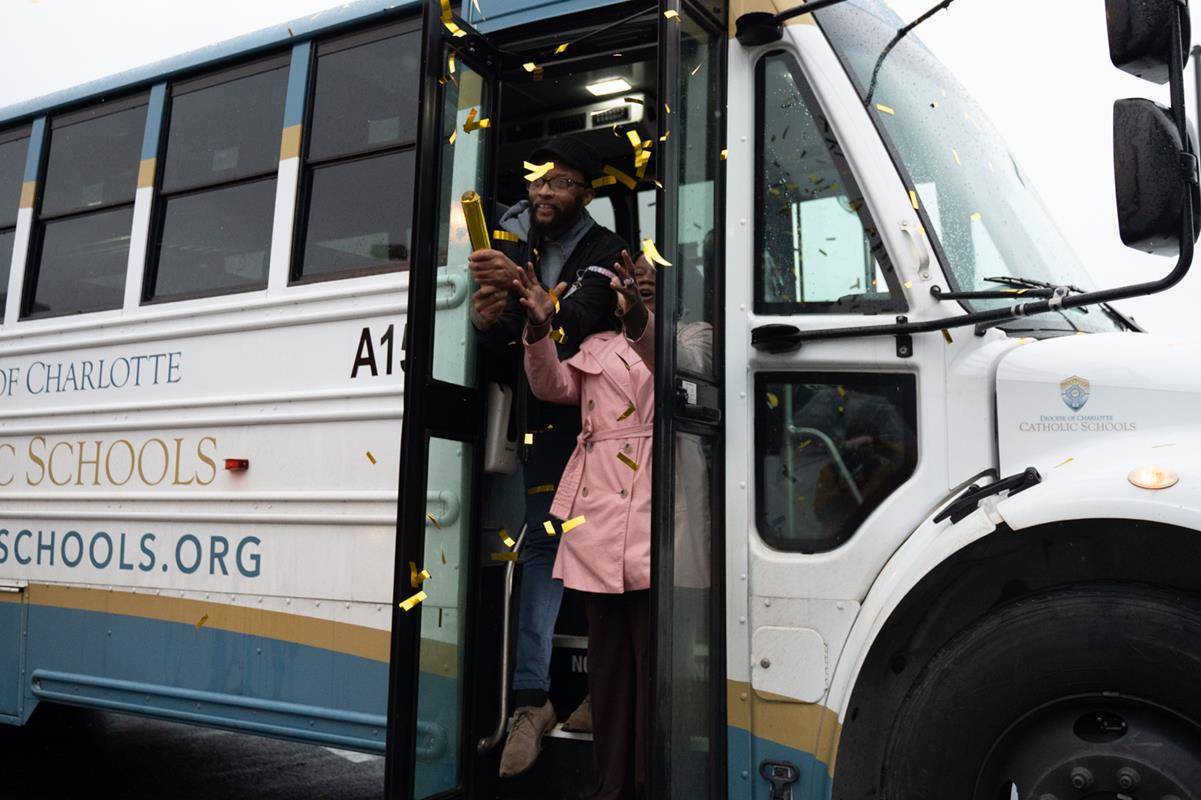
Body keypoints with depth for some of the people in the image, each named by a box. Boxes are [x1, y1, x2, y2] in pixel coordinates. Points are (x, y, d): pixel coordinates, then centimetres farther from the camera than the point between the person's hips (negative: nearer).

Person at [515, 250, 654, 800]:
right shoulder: (598, 346, 22)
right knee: (606, 656, 8)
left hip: (650, 515, -4)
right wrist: (539, 329, -10)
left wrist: (640, 320, -34)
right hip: (598, 513, 4)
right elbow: (553, 386, 7)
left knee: (651, 653, -6)